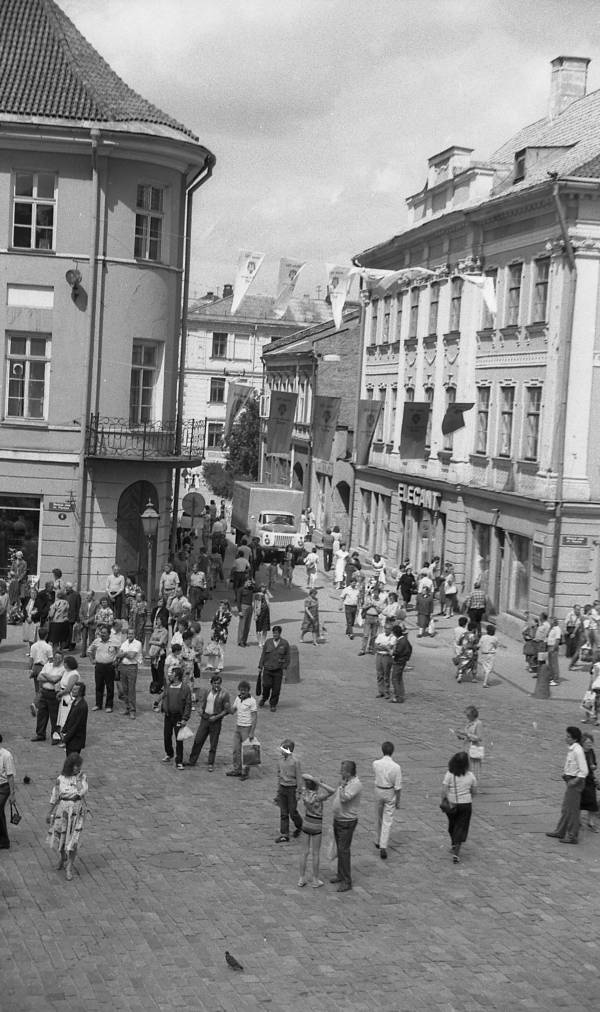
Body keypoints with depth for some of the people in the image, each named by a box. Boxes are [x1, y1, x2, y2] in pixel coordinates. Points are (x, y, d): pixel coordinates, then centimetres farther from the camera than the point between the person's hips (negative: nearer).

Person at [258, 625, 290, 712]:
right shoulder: (268, 642, 5)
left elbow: (287, 657, 6)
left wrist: (285, 668, -1)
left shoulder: (285, 643, 2)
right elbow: (263, 655, 9)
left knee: (276, 688, 0)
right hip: (267, 668, 0)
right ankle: (264, 698, 22)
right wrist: (260, 666, 7)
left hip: (278, 670, 0)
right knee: (266, 685, -8)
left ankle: (273, 705, 15)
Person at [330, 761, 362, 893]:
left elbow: (344, 798, -33)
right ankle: (341, 874, 31)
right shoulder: (346, 781, 6)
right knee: (340, 848, 18)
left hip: (347, 822, -9)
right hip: (338, 820, 9)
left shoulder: (355, 784, -23)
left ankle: (346, 881, -1)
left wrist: (342, 785, -24)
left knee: (343, 850, -7)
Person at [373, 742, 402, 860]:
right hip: (390, 793, -2)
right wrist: (398, 800, 0)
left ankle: (378, 841, 37)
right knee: (388, 821, 2)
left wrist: (382, 757, 6)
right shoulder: (396, 767, -17)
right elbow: (398, 786, -12)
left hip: (378, 791, 3)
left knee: (378, 818, 22)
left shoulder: (376, 764, -12)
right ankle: (383, 847, -7)